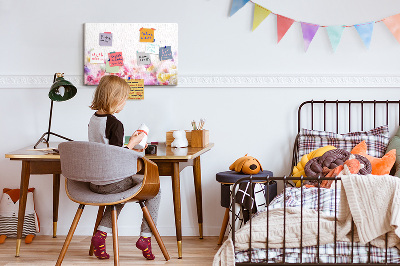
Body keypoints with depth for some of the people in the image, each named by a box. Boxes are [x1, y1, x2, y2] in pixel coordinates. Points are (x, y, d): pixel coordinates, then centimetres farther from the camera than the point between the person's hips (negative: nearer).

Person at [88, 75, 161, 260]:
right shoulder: (115, 124, -20)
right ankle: (145, 237, 11)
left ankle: (101, 233, 17)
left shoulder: (93, 119, 6)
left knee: (121, 192, 35)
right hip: (112, 182, -8)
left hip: (94, 182, 8)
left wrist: (128, 148, 19)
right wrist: (132, 143, -8)